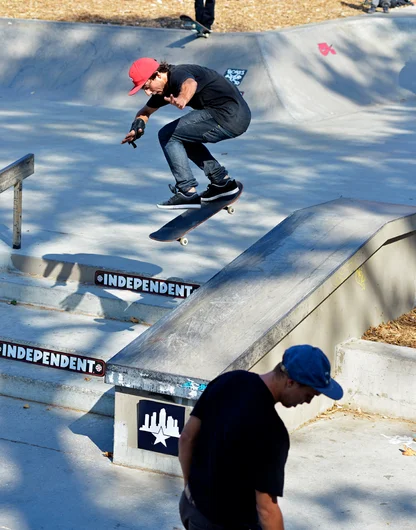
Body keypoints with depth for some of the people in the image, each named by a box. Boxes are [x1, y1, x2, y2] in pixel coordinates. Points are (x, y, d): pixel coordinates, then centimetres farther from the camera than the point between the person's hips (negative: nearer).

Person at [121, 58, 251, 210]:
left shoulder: (178, 74, -16)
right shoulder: (165, 87, 15)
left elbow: (190, 84, -41)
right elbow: (146, 111, 28)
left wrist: (182, 99, -64)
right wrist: (137, 125, 4)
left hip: (229, 117, -10)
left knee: (167, 135, -7)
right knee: (184, 137, 27)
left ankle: (188, 193, -10)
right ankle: (223, 182, 26)